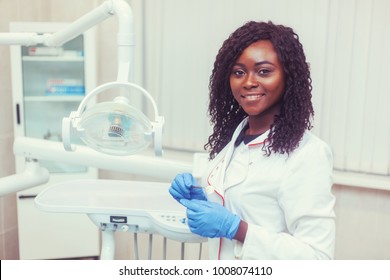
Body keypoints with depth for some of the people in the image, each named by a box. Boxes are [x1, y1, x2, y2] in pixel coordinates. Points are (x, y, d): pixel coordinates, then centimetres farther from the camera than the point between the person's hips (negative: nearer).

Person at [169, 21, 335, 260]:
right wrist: (200, 200, -8)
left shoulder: (307, 154, -23)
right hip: (222, 265, 7)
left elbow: (317, 257, -24)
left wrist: (234, 227, -28)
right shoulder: (234, 135, -2)